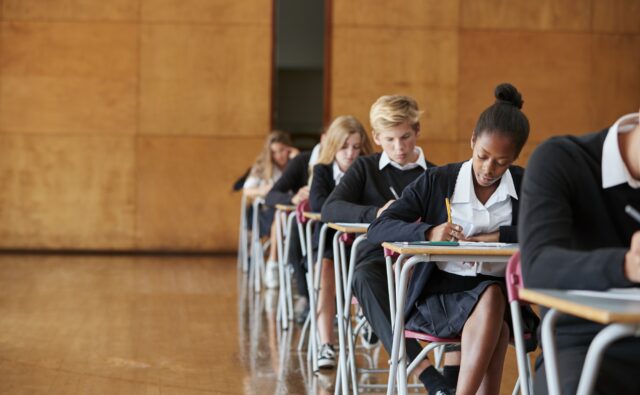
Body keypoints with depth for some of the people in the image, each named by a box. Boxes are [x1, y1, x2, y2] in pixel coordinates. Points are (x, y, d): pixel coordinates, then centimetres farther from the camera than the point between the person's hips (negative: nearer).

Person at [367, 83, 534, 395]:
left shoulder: (525, 187, 6)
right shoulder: (437, 181, 2)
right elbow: (378, 229, -3)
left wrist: (494, 238, -20)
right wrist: (428, 232, -23)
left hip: (499, 294, 2)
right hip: (436, 297, -1)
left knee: (492, 299, -36)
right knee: (495, 331, -34)